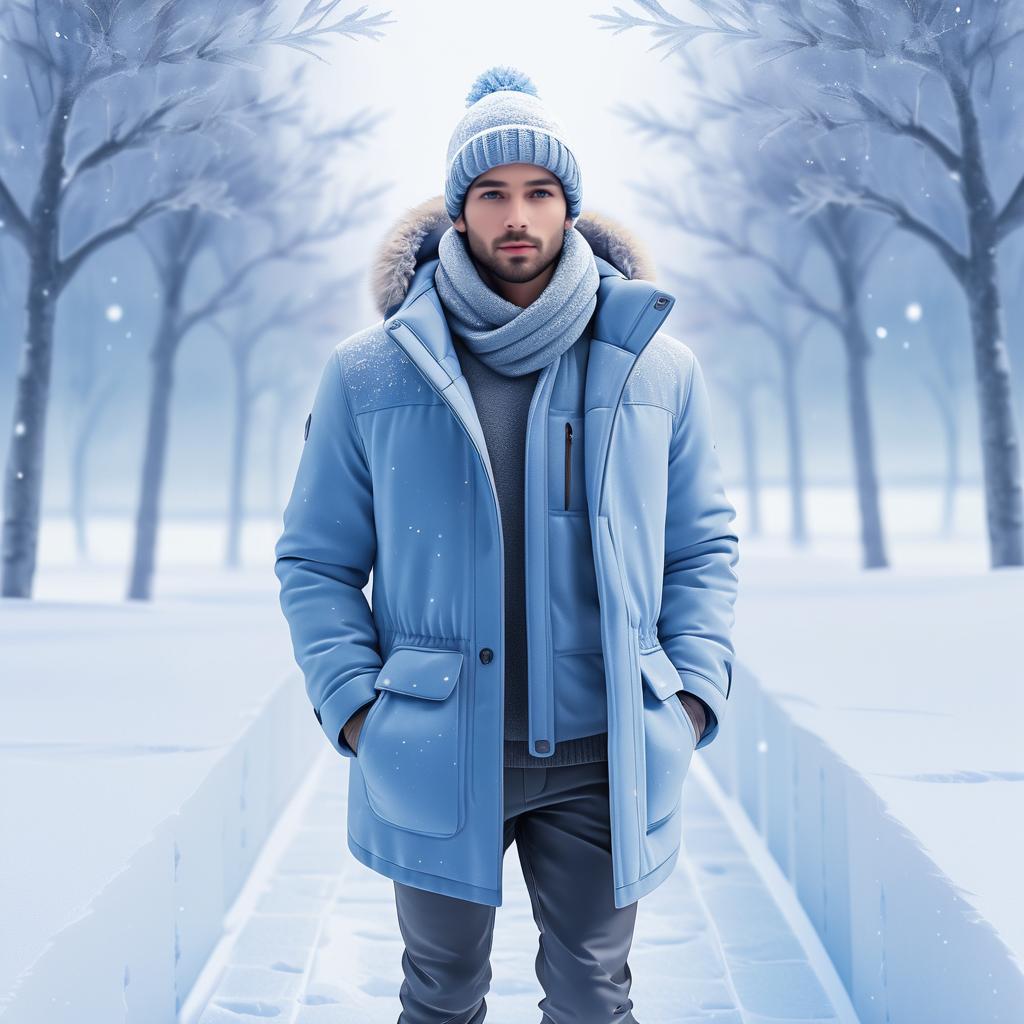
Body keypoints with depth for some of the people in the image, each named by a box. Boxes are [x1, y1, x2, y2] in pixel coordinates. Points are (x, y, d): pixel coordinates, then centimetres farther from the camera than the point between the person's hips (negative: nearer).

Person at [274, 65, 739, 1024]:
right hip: (435, 759, 0)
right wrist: (356, 708, -9)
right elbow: (315, 559, 2)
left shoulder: (658, 368, 1)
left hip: (604, 759, 1)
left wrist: (694, 693, -5)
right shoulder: (369, 372, -2)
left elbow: (704, 546, 7)